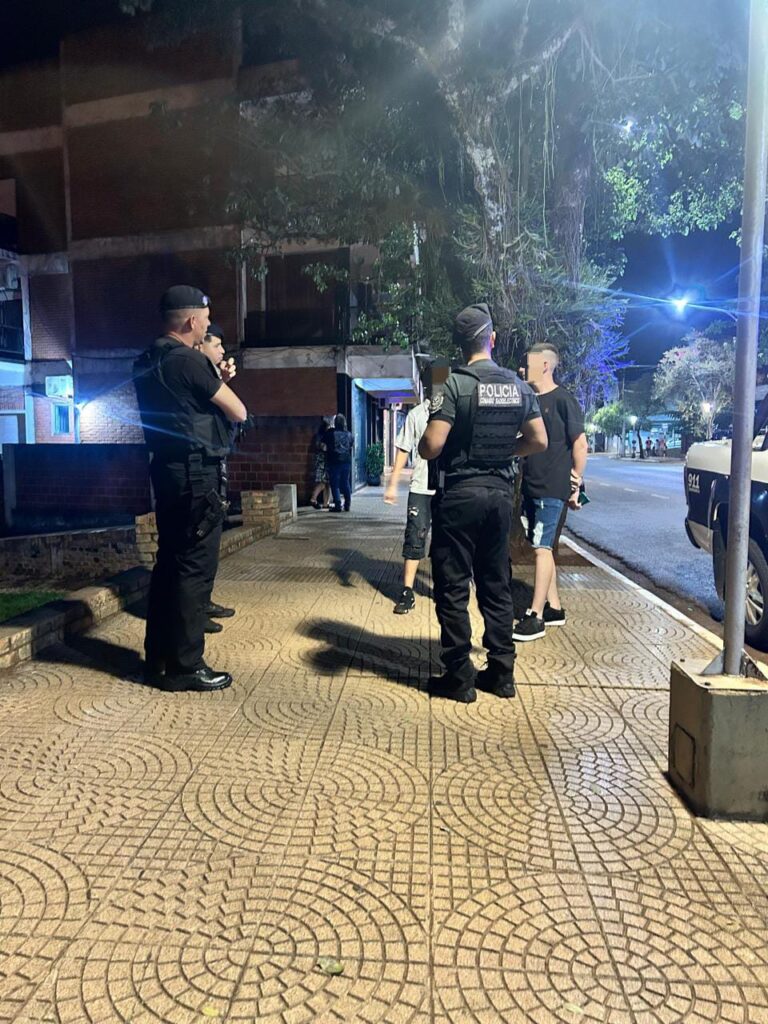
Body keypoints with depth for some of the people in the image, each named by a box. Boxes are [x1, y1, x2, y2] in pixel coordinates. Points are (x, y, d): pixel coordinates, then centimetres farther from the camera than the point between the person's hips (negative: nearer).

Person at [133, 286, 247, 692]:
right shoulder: (188, 361, -15)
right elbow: (238, 413, -10)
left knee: (169, 563, 14)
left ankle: (158, 659, 22)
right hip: (196, 474, -10)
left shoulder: (147, 363, 14)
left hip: (168, 472, 10)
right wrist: (222, 384, 8)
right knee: (194, 568, -4)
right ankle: (185, 666, 3)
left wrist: (216, 380, 15)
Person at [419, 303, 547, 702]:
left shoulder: (455, 384, -12)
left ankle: (459, 677, 10)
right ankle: (501, 672, 21)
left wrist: (423, 445, 4)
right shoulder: (518, 386, 5)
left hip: (459, 494, -5)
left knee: (453, 588, 4)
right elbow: (538, 440, 7)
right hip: (500, 493, 5)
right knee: (497, 584, 14)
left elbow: (431, 446, -19)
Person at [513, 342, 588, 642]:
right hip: (530, 487, 8)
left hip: (553, 490, -8)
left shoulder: (562, 400, -9)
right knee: (542, 548, 11)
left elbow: (580, 443, -9)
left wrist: (576, 485, -8)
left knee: (542, 548, -8)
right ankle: (553, 607, 22)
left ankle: (535, 617, -3)